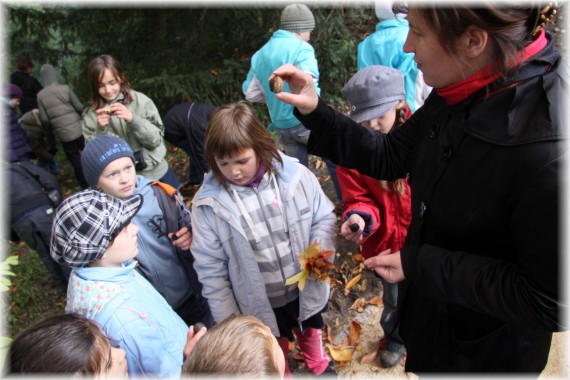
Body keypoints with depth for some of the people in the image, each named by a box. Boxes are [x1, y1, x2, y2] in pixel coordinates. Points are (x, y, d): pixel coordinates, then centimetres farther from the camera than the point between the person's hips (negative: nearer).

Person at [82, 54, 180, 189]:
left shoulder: (140, 100, -10)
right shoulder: (91, 115, -5)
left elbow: (156, 139, -12)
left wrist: (133, 119, -27)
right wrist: (100, 130, -22)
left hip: (156, 172, 0)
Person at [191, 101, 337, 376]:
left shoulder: (295, 175, -20)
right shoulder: (208, 203, -21)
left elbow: (324, 217, -6)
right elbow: (210, 268, -12)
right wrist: (227, 319, -8)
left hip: (305, 289, 2)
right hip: (261, 305, -1)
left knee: (310, 332, 33)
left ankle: (319, 365, 66)